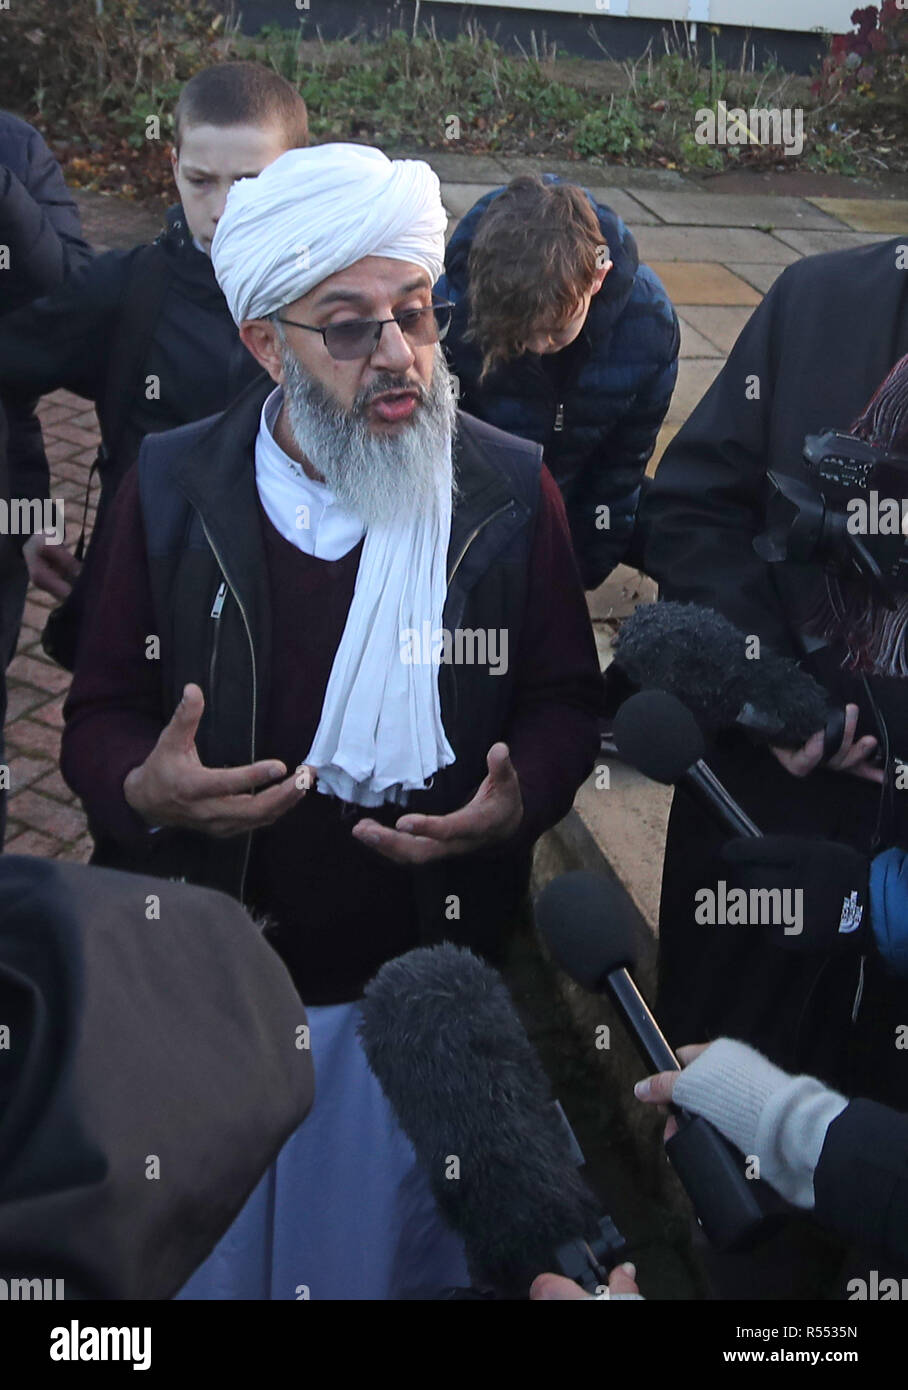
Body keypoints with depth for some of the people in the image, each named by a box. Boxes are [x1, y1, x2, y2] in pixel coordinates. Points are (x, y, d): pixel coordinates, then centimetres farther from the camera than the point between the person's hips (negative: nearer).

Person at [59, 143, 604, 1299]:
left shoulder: (509, 490, -5)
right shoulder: (172, 488, -5)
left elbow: (564, 697, 2)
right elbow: (99, 713, 0)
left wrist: (519, 804, -19)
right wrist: (144, 789, -23)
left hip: (423, 984, 0)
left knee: (402, 1254, 19)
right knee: (197, 1259, 19)